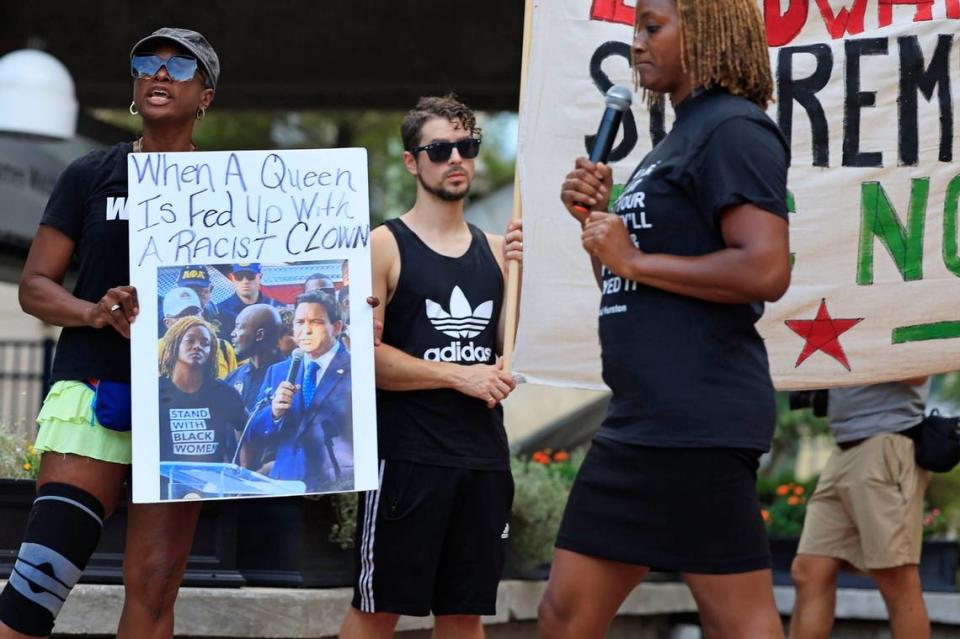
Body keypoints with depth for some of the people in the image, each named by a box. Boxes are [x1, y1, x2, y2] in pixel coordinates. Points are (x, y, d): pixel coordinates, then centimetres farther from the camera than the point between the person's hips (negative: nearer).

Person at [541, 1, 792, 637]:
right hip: (643, 418, 11)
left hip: (698, 418, -11)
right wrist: (595, 221, 8)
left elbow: (766, 270, -23)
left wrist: (634, 258, -15)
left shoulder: (734, 130, -10)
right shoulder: (679, 141, 20)